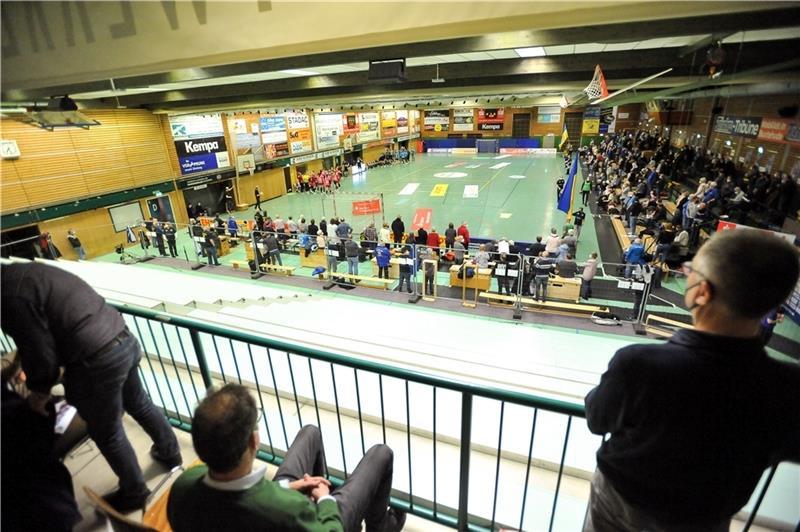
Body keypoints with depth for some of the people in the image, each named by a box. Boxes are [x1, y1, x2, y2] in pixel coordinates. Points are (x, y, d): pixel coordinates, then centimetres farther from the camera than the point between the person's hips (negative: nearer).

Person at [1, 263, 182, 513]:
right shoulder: (23, 271, 10)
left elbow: (42, 354, -11)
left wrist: (39, 391, 8)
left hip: (98, 363, -9)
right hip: (124, 339, 9)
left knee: (106, 434, 15)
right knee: (139, 404, 28)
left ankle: (134, 493, 37)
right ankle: (170, 453, 50)